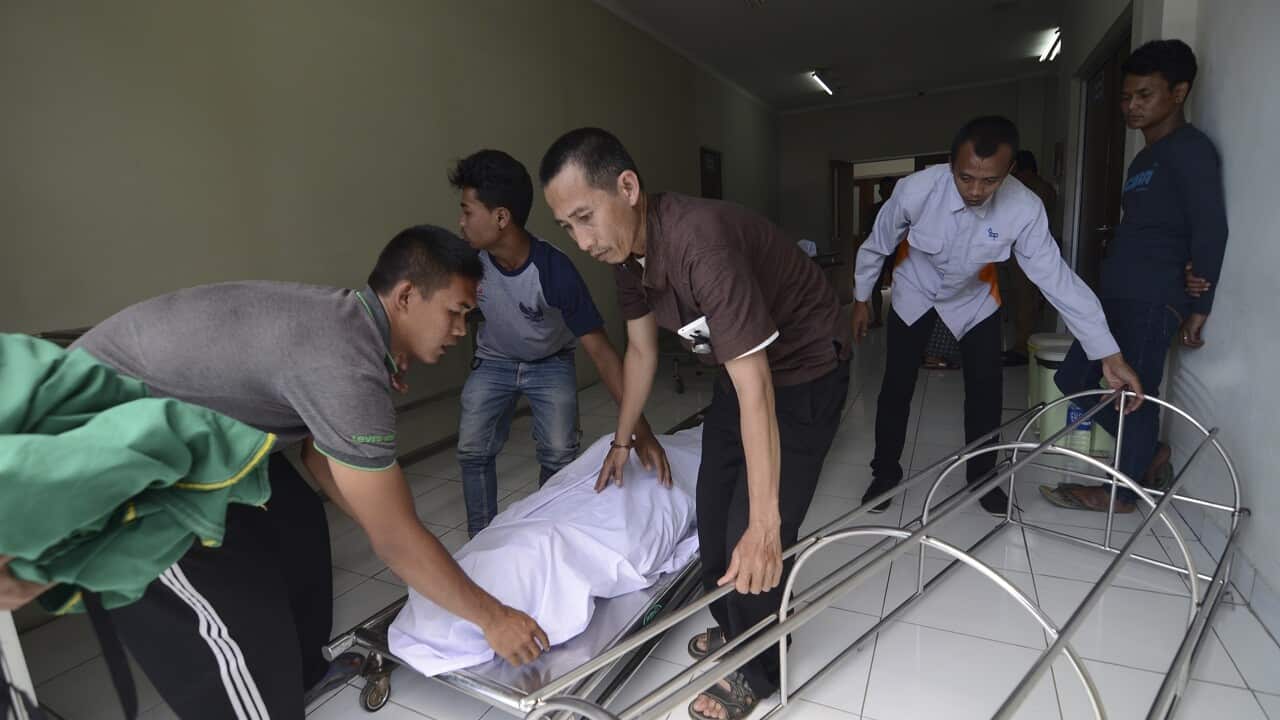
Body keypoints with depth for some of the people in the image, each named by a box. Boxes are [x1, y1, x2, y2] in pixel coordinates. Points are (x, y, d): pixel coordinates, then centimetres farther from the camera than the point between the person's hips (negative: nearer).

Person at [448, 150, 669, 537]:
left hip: (551, 363, -2)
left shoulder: (555, 271, -35)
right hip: (494, 361, 3)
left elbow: (600, 350, -33)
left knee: (559, 455, -9)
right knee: (473, 450, -6)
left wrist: (640, 429, -36)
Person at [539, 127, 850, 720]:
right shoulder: (626, 247, -9)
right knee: (713, 509, 16)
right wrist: (623, 440, 14)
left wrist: (764, 524, -33)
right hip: (742, 369, 8)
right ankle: (730, 628, 40)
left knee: (751, 538, -6)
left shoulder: (701, 240, -36)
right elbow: (641, 349, 5)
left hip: (804, 371, -8)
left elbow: (755, 387, -36)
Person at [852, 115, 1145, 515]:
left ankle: (981, 476, 22)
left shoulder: (1025, 208, -29)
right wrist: (861, 298, -3)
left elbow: (1056, 277, -25)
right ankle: (885, 472, 16)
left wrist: (1109, 354, -26)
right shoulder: (915, 190, -32)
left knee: (986, 387, 0)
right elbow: (876, 246, -15)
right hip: (915, 292, -1)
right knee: (897, 386, -3)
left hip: (974, 298, 1)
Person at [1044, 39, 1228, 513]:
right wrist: (1186, 270, -3)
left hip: (1151, 302, -9)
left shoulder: (1189, 148, -5)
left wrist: (1198, 307, -12)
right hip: (1117, 297, 9)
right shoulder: (1145, 159, 22)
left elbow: (1211, 227, -11)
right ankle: (1148, 454, 26)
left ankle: (1124, 491, 14)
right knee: (1075, 380, 12)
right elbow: (1140, 233, 17)